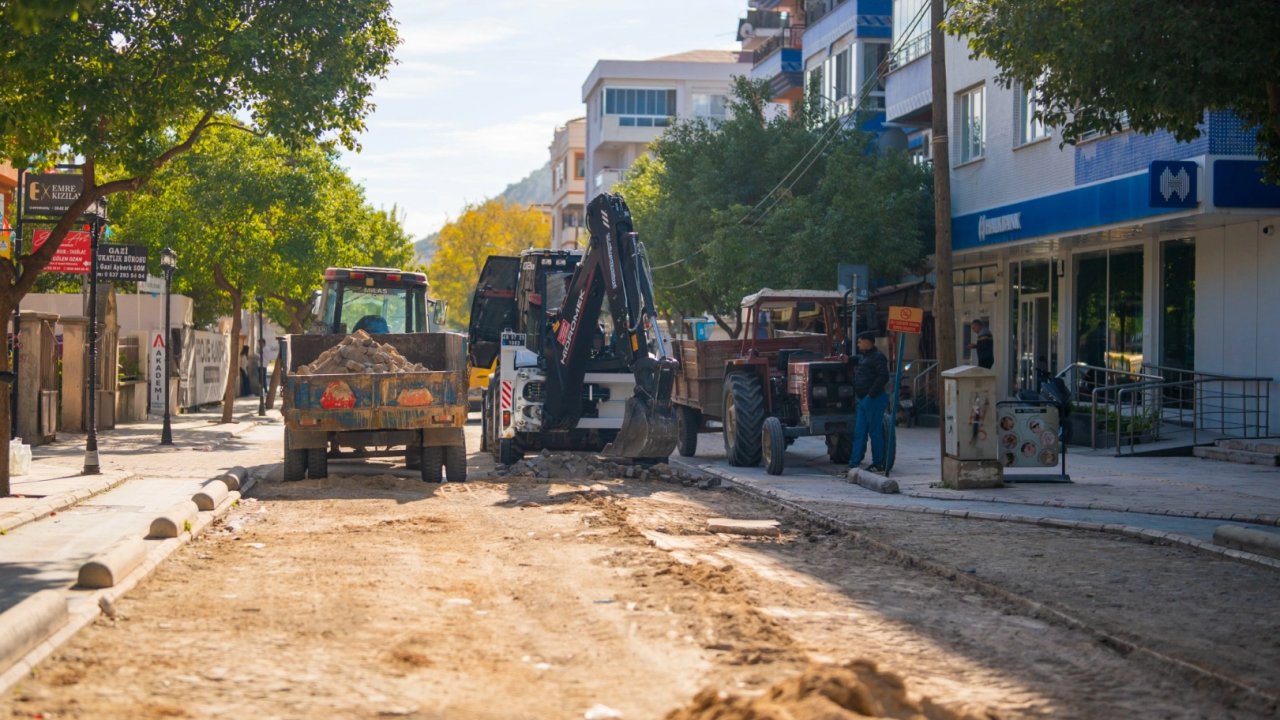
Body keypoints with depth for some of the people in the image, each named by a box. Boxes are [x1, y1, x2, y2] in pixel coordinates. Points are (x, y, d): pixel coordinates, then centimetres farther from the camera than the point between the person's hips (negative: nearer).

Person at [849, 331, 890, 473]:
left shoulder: (877, 357, -11)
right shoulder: (862, 357, 18)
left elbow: (883, 377, -21)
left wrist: (871, 394, -21)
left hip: (873, 400, -10)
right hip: (862, 400, 10)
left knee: (875, 432, -4)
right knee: (859, 432, 7)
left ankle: (878, 465, 2)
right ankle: (854, 463, 7)